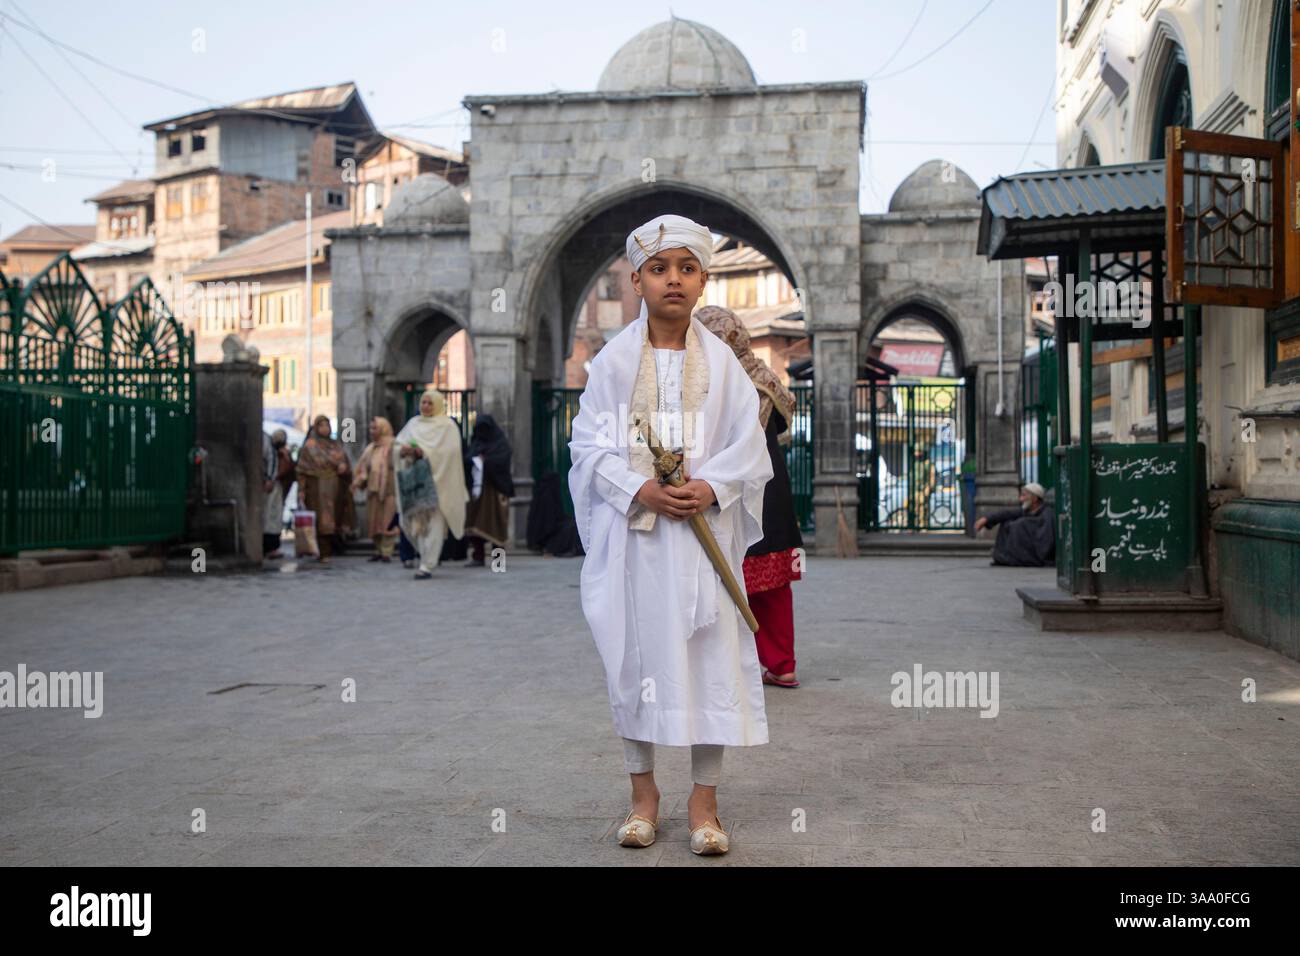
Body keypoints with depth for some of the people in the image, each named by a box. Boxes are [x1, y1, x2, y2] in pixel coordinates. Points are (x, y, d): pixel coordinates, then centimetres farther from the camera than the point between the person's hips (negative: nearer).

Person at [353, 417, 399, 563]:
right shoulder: (370, 449, 14)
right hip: (373, 490, 6)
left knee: (387, 522, -6)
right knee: (373, 522, 8)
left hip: (389, 490, -6)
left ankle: (386, 551, -2)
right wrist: (359, 481, -5)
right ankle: (379, 550, 19)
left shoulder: (392, 446, -5)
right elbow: (363, 468, 12)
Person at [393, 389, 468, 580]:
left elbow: (448, 451, -12)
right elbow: (397, 445, 10)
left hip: (437, 479, -5)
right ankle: (428, 554, 25)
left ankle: (427, 566, -8)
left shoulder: (447, 425, 1)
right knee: (409, 520, 3)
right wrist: (404, 449, -13)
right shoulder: (413, 423, 15)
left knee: (433, 522, -9)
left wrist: (424, 452, -20)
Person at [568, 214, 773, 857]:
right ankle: (643, 791, 21)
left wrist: (712, 487, -15)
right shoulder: (614, 359, 3)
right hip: (632, 529, 0)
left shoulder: (721, 361, 4)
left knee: (711, 653, 0)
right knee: (634, 651, 5)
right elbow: (588, 443, 0)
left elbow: (749, 445, 3)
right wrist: (639, 488, -15)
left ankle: (704, 798, 12)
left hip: (704, 528, 0)